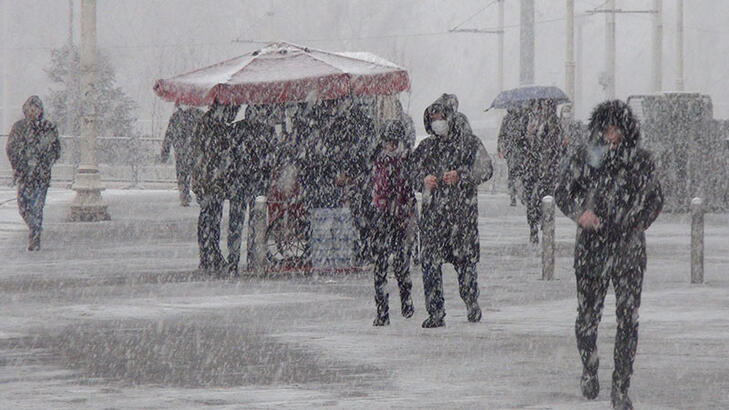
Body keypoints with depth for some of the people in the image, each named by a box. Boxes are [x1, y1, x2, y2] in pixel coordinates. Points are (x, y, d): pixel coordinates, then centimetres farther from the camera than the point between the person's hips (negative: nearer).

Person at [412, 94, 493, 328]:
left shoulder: (469, 143, 5)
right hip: (432, 211, 3)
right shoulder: (425, 147, 16)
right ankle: (435, 313, -3)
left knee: (465, 260, 0)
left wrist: (460, 175, -16)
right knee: (430, 262, -6)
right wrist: (424, 180, -5)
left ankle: (472, 306, 20)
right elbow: (415, 175, 18)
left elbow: (485, 169, -2)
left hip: (462, 210, -3)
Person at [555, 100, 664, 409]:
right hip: (592, 245, 0)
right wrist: (579, 213, -14)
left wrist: (637, 226, -1)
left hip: (629, 248, 0)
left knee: (628, 318, -4)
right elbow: (562, 192, 5)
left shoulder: (641, 160, 2)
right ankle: (589, 370, 33)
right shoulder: (585, 156, 0)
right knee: (588, 314, 6)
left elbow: (655, 199, 12)